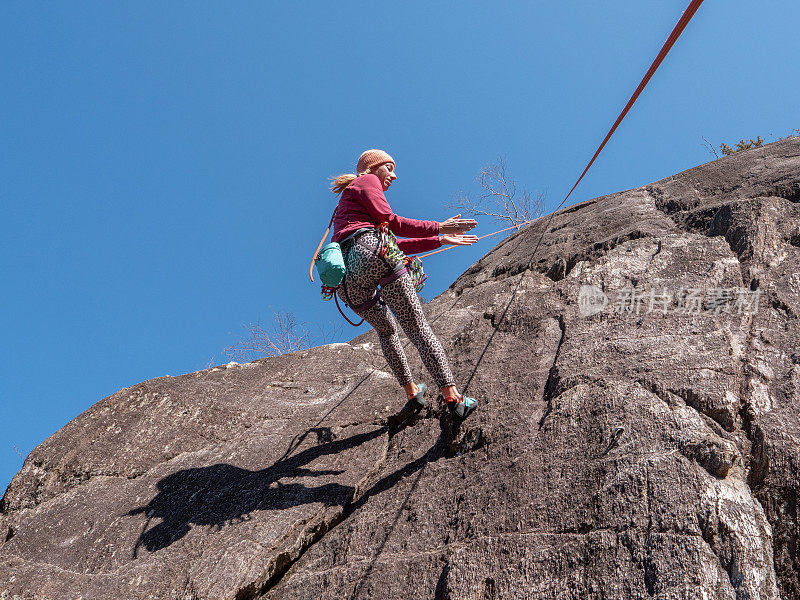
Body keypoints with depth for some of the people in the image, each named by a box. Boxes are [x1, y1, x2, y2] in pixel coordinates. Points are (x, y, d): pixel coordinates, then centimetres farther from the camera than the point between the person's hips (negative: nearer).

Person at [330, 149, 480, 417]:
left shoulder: (346, 204, 40)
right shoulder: (367, 182, 18)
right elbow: (389, 221, 3)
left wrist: (440, 240, 34)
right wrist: (439, 227, 7)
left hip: (345, 275, 8)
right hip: (371, 252, -8)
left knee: (385, 330, 25)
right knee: (417, 327, -9)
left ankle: (411, 391, 28)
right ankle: (452, 396, -16)